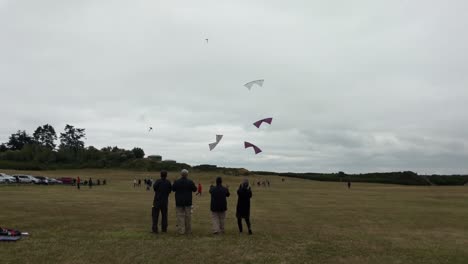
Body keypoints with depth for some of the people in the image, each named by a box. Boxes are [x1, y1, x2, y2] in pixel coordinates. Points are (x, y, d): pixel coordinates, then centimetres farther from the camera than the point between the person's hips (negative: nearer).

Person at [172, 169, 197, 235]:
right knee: (188, 216, 10)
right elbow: (195, 189, 2)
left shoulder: (176, 182, -7)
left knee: (180, 216, 4)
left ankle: (181, 230, 0)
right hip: (188, 202, 1)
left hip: (179, 202, -1)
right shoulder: (190, 182, -8)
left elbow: (173, 189, 6)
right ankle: (188, 230, 16)